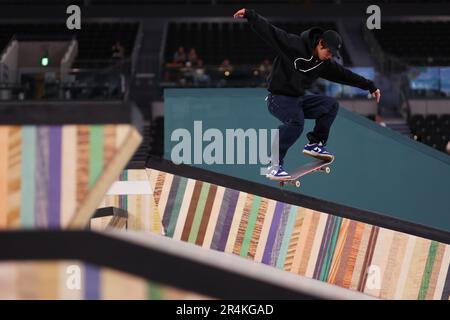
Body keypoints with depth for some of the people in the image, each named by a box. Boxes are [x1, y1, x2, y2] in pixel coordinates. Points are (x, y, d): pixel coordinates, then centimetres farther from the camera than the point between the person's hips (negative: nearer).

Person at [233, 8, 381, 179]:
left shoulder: (324, 63, 3)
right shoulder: (293, 45, -18)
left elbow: (345, 74, 12)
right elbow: (269, 31, -23)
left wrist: (370, 86, 15)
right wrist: (249, 15, -34)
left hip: (300, 97, 8)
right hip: (279, 98, -8)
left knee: (332, 104, -1)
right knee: (296, 122, -33)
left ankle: (315, 144, 7)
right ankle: (274, 166, -28)